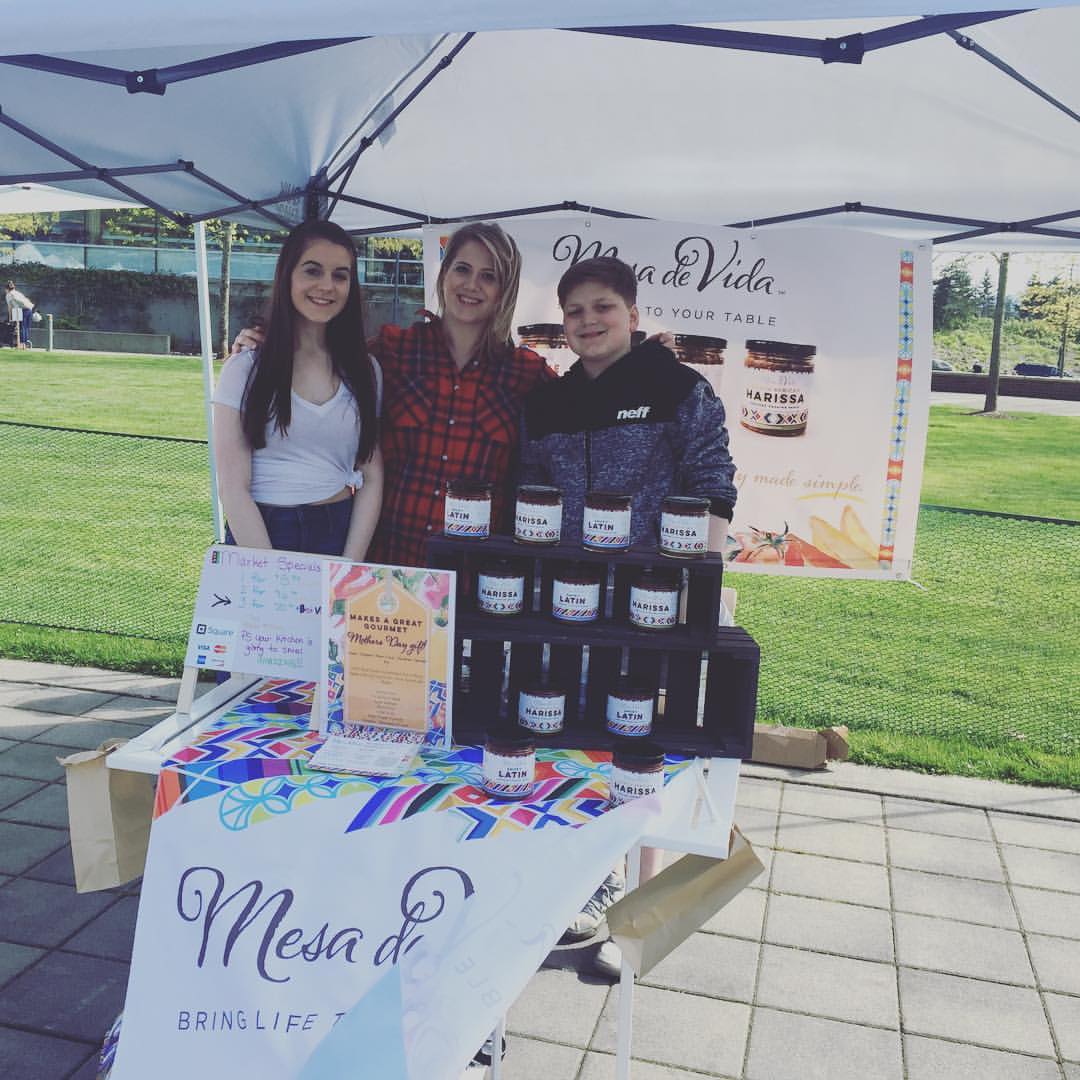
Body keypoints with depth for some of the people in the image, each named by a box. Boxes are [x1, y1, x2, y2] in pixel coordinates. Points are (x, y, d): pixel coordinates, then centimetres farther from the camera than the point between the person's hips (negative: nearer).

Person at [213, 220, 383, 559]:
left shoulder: (365, 370, 5)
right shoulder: (246, 368, -3)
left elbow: (372, 479, 3)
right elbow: (233, 488, -8)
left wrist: (350, 571, -8)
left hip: (342, 535, 2)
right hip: (257, 535, -2)